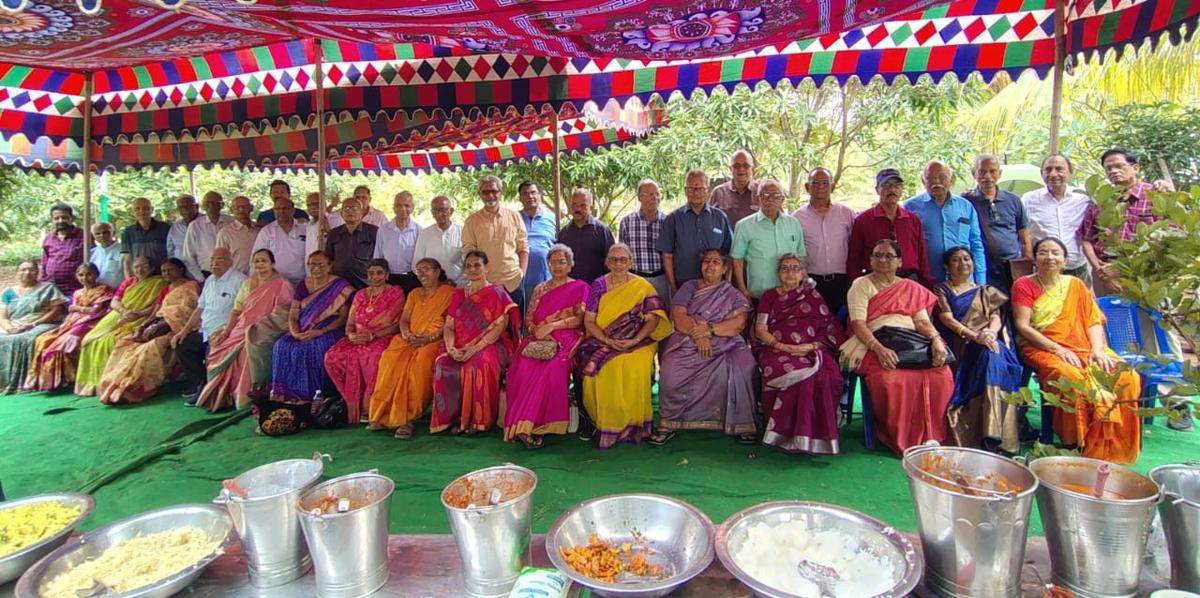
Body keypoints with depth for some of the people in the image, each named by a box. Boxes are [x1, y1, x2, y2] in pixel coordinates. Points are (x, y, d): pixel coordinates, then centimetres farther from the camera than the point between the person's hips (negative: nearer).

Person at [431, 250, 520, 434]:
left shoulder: (497, 293, 3)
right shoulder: (459, 294, 18)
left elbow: (500, 327, -9)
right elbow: (448, 326, 11)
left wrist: (475, 348, -20)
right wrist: (451, 348, -10)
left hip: (491, 344, -4)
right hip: (460, 347, 4)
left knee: (480, 365, -35)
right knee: (443, 364, -26)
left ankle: (478, 420, -19)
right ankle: (454, 417, -14)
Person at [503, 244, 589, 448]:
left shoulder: (579, 288, 12)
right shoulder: (539, 289, 24)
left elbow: (579, 319, -1)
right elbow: (528, 319, 15)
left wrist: (551, 326, -12)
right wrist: (538, 331, -8)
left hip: (565, 341, -3)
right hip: (538, 340, 3)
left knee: (551, 368, -35)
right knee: (524, 367, -30)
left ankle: (526, 425, -31)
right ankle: (525, 425, -29)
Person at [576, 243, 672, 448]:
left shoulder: (642, 286, 6)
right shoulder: (598, 285, 9)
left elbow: (652, 319, -1)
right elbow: (589, 320, 3)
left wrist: (634, 340, -16)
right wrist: (608, 341, -12)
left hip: (636, 342, -1)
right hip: (601, 341, 1)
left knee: (635, 366, -32)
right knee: (596, 367, -29)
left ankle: (630, 423, -14)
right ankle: (604, 422, -11)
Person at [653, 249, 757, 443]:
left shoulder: (734, 295, 14)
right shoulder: (689, 287, 15)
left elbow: (739, 323, -4)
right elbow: (678, 316, 0)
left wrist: (709, 329, -17)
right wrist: (698, 334, -16)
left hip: (725, 344, 0)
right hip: (688, 341, 0)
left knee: (743, 367, -30)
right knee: (671, 369, -31)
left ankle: (741, 423, -13)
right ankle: (668, 422, -15)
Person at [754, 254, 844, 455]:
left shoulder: (813, 297, 22)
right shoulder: (769, 296, 20)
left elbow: (832, 330, 11)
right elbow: (760, 330, 8)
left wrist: (811, 346, -8)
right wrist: (781, 346, -10)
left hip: (810, 351, 1)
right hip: (776, 350, -1)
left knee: (824, 373, -33)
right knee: (792, 372, -36)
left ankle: (808, 434, -24)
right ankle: (784, 431, -24)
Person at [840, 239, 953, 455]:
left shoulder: (912, 288, 22)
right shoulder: (861, 285, 9)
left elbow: (922, 320, 10)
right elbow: (858, 325, -4)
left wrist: (936, 340, -13)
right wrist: (879, 349, -21)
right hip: (875, 344, -4)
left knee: (942, 376, -25)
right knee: (891, 379, -35)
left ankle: (929, 434, -7)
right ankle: (900, 439, -13)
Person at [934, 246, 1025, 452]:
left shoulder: (985, 292, 28)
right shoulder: (942, 291, 16)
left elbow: (996, 317, 11)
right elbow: (947, 319, 0)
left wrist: (990, 331, -14)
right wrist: (974, 336, -17)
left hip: (988, 341, 3)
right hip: (960, 346, -3)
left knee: (995, 354, -33)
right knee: (988, 355, -34)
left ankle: (994, 431, -38)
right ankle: (990, 433, -36)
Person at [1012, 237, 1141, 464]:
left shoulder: (1075, 285, 17)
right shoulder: (1024, 285, 4)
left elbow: (1094, 321, 10)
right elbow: (1022, 326, -5)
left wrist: (1097, 349, -9)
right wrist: (1057, 349, -14)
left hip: (1083, 349, 5)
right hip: (1042, 350, -4)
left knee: (1127, 377, -21)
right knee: (1073, 377, -35)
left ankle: (1112, 449, -9)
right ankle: (1079, 444, -20)